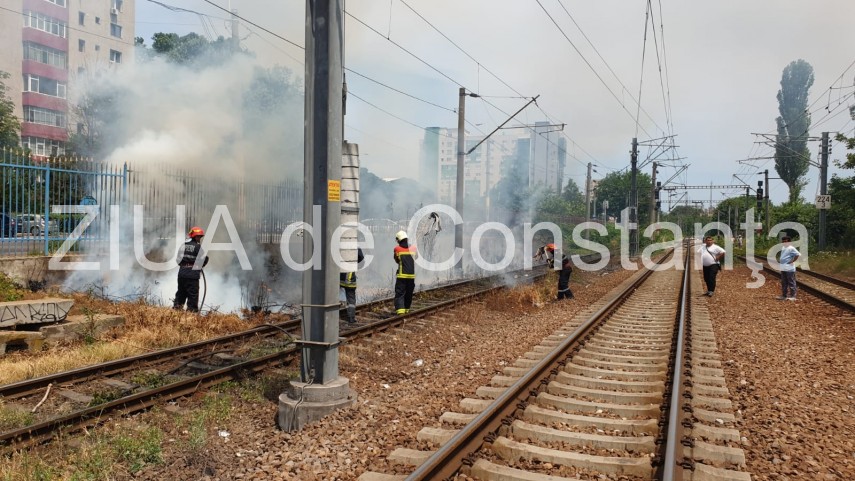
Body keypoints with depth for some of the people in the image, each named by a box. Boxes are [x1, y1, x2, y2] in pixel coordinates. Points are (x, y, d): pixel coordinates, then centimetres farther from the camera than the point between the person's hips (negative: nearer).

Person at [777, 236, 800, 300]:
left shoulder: (791, 248, -12)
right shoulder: (783, 248, 15)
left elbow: (797, 255, -21)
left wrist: (792, 261, -19)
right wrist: (779, 260, 14)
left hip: (789, 269, -9)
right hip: (783, 268, 9)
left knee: (791, 283, -2)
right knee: (784, 283, 13)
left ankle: (793, 296, 2)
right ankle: (784, 295, 20)